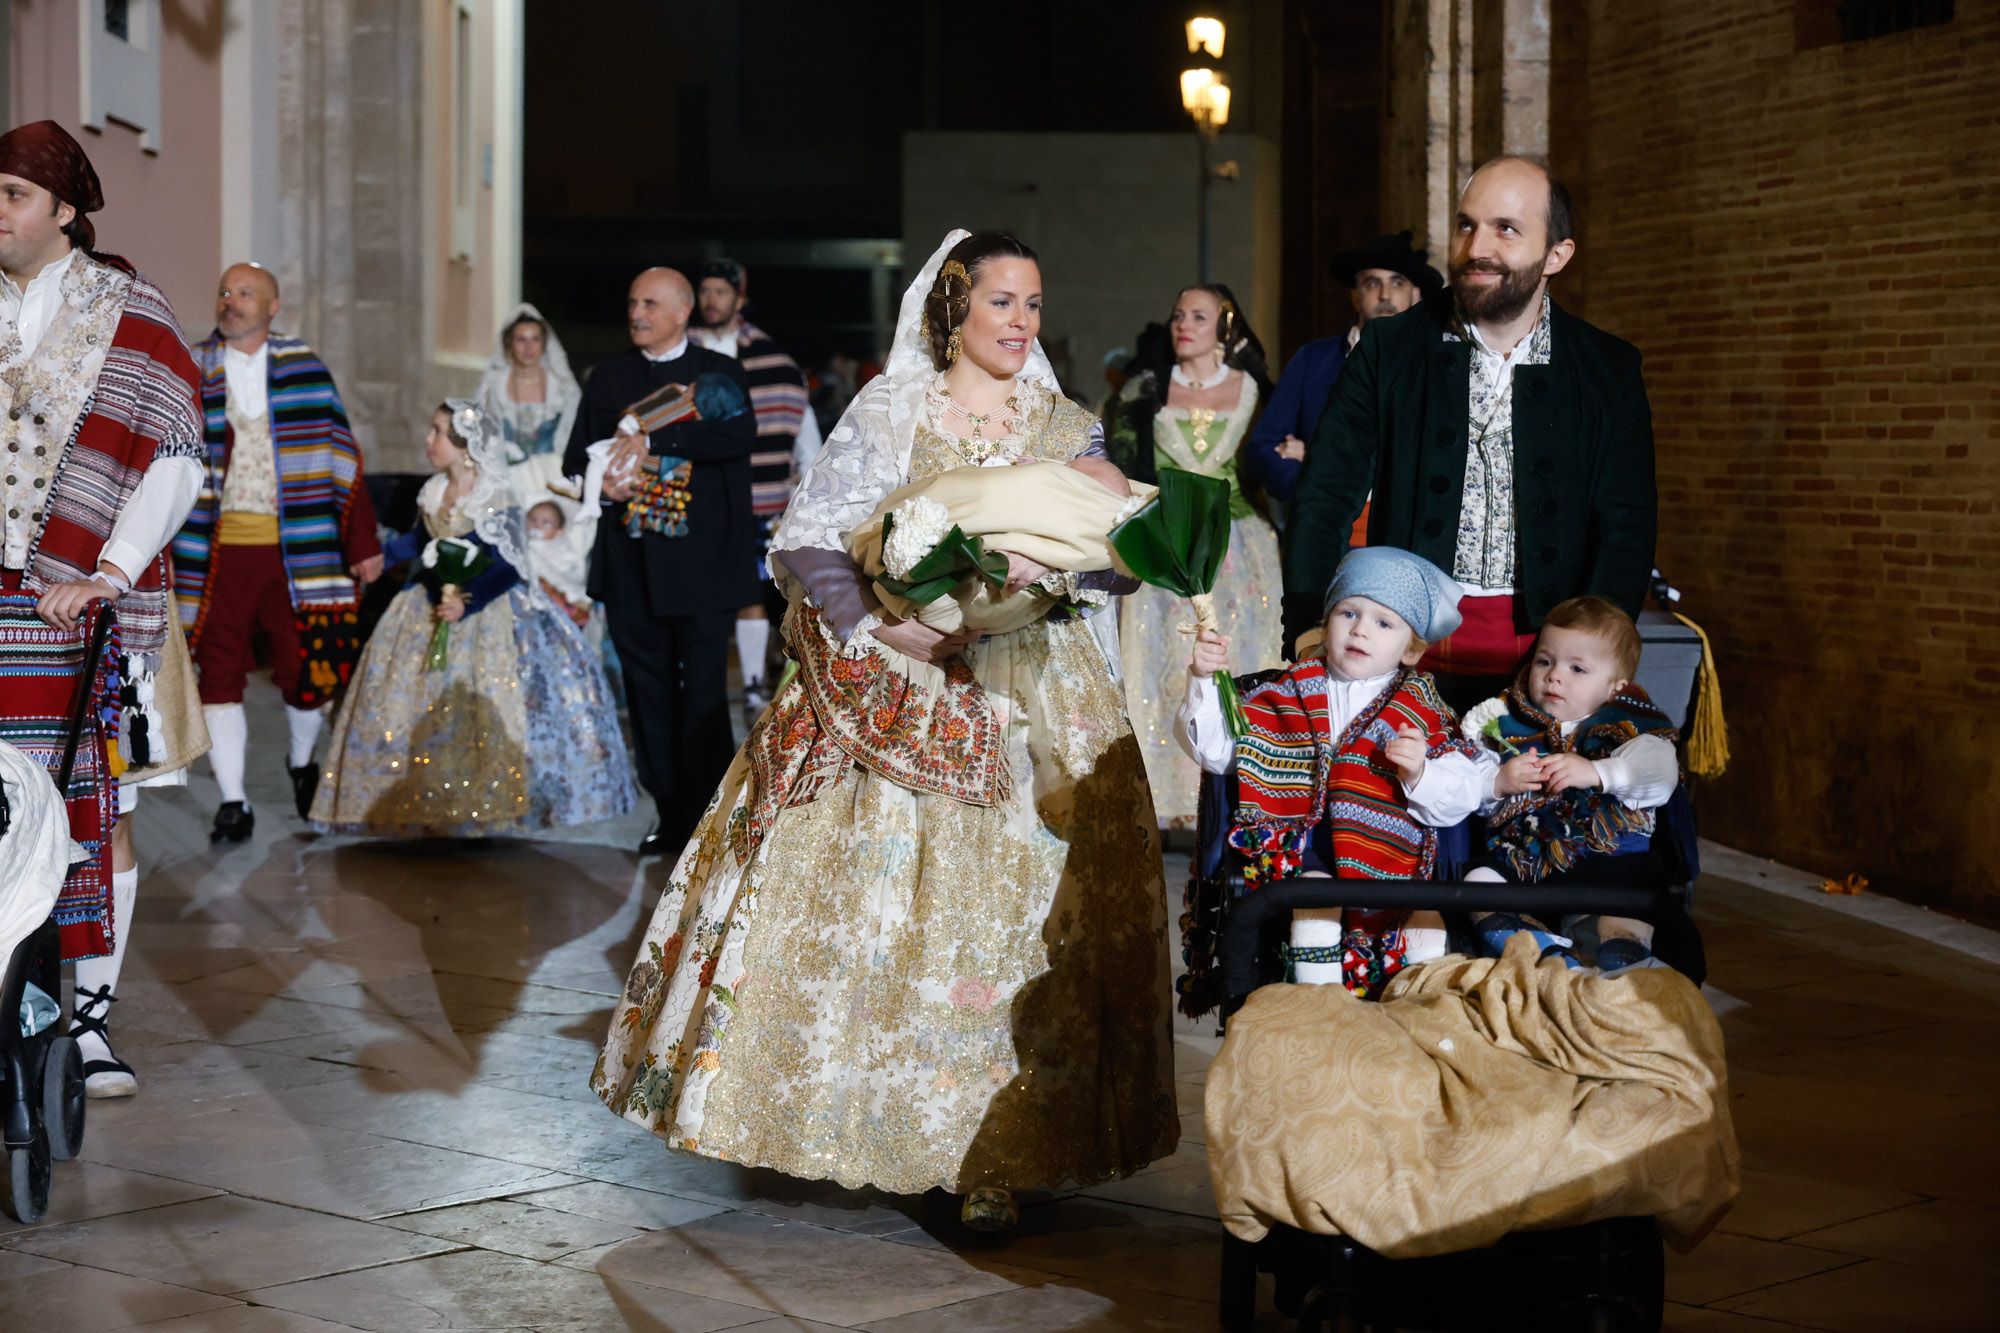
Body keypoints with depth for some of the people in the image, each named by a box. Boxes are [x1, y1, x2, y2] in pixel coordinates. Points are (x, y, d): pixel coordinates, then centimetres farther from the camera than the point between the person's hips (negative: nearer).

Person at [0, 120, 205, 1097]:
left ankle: (93, 1018, 7)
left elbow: (177, 458, -3)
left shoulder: (125, 312, 2)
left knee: (96, 807, 0)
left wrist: (106, 575, -12)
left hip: (86, 600, -3)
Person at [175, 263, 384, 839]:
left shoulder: (305, 368, 6)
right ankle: (233, 803, 6)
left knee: (308, 670, 1)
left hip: (296, 548, 0)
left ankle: (302, 764, 31)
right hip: (218, 549, 0)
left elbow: (341, 456, 8)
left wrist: (363, 541, 4)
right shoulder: (191, 370, 6)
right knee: (219, 675, -2)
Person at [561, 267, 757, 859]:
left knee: (704, 691, -3)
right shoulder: (609, 377, 14)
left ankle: (710, 817, 5)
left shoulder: (718, 372, 3)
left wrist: (651, 439, -19)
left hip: (701, 561, -4)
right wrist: (603, 482, -7)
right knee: (648, 691, 6)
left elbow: (740, 436, -16)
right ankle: (669, 814, 14)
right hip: (631, 561, 4)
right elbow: (576, 458, 16)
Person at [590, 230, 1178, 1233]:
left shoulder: (1068, 429, 10)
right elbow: (804, 539, -2)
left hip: (1028, 701, 1)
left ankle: (993, 1151, -1)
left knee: (1012, 911, -4)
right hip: (898, 698, -1)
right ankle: (869, 1111, 9)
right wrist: (878, 627, -15)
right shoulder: (886, 415, 4)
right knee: (867, 901, -4)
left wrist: (1051, 565, -19)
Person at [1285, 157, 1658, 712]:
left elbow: (1626, 527, 4)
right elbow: (1324, 497, 3)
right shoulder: (1389, 348, 6)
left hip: (1540, 648, 0)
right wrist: (1310, 633, -11)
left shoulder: (1609, 370, 6)